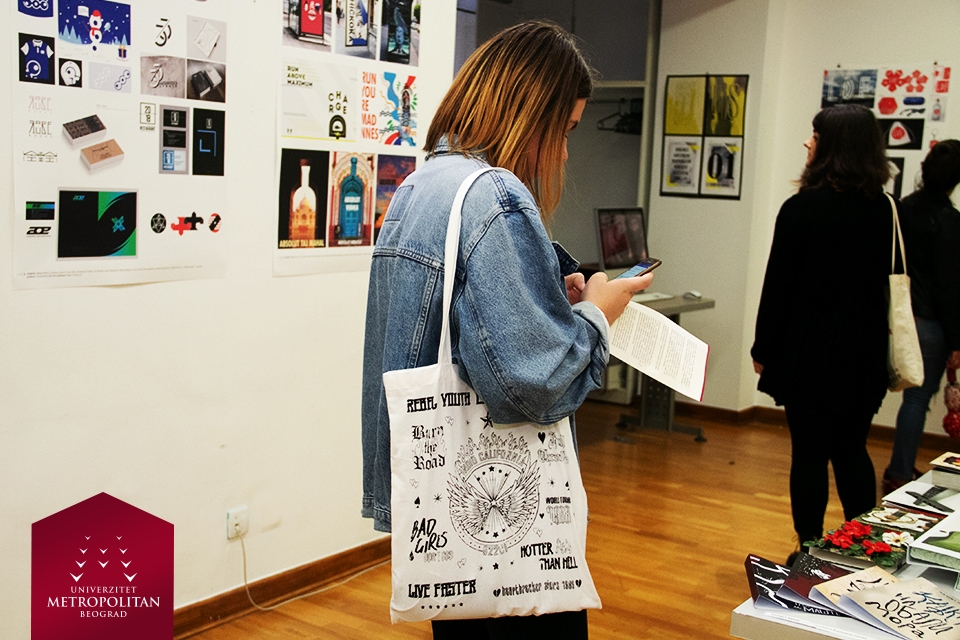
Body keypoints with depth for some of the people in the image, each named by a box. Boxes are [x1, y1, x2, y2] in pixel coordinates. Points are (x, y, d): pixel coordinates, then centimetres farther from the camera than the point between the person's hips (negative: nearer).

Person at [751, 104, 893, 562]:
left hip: (808, 350, -5)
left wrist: (763, 348, -1)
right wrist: (874, 344, 16)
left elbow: (778, 285, -10)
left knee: (809, 452, 4)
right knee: (852, 450, 16)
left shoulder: (802, 209, -13)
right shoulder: (884, 210, 2)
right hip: (863, 352, 5)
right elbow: (886, 283, 8)